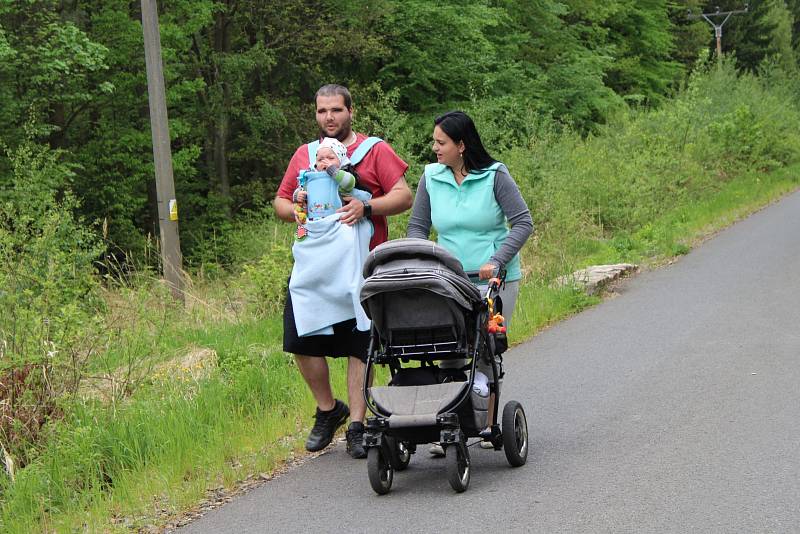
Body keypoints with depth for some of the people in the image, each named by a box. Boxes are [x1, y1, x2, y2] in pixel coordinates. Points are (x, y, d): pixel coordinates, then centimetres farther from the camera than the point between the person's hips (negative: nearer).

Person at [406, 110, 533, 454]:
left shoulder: (494, 176, -7)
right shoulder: (431, 177, 3)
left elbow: (523, 222, -7)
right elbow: (417, 226, 9)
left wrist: (497, 261, -17)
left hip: (494, 279, -3)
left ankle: (488, 424, 13)